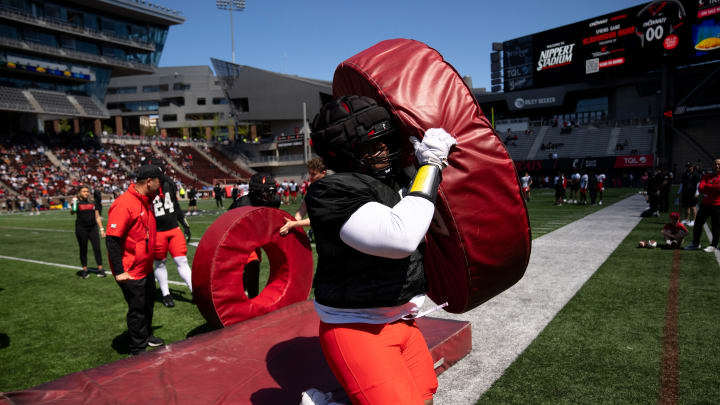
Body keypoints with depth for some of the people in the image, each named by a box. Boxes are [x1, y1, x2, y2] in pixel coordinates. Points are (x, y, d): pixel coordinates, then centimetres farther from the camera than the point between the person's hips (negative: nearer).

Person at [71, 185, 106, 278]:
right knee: (83, 250, 5)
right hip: (81, 229, -2)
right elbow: (72, 213, -17)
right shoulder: (77, 202, 1)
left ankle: (100, 269, 0)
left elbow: (97, 217, 14)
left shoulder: (93, 203, 12)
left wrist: (101, 229, 9)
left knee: (97, 248, -4)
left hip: (93, 228, 2)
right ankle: (84, 270, 14)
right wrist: (73, 206, -36)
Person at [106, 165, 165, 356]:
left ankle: (146, 336, 43)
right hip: (130, 271, -9)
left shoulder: (146, 201, 6)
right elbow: (112, 239, -24)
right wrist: (119, 271, -24)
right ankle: (138, 351, 19)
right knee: (137, 309, 3)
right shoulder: (124, 204, -23)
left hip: (146, 267, 9)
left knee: (148, 302, 23)